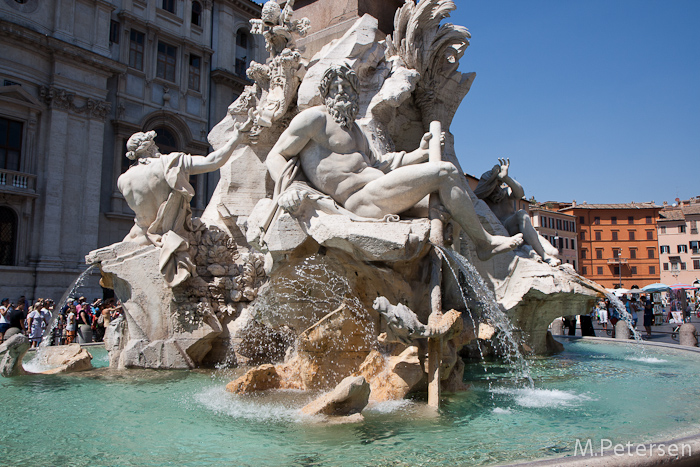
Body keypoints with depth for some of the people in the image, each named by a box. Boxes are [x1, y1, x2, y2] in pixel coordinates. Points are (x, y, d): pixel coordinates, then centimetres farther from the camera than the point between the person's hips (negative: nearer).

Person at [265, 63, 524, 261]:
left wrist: (418, 154, 16)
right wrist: (286, 190, -24)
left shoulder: (354, 128, 29)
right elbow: (275, 156, -4)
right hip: (361, 199, -10)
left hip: (379, 190, 10)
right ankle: (485, 242, -4)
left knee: (453, 173, 9)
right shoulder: (315, 117, 2)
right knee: (443, 173, -14)